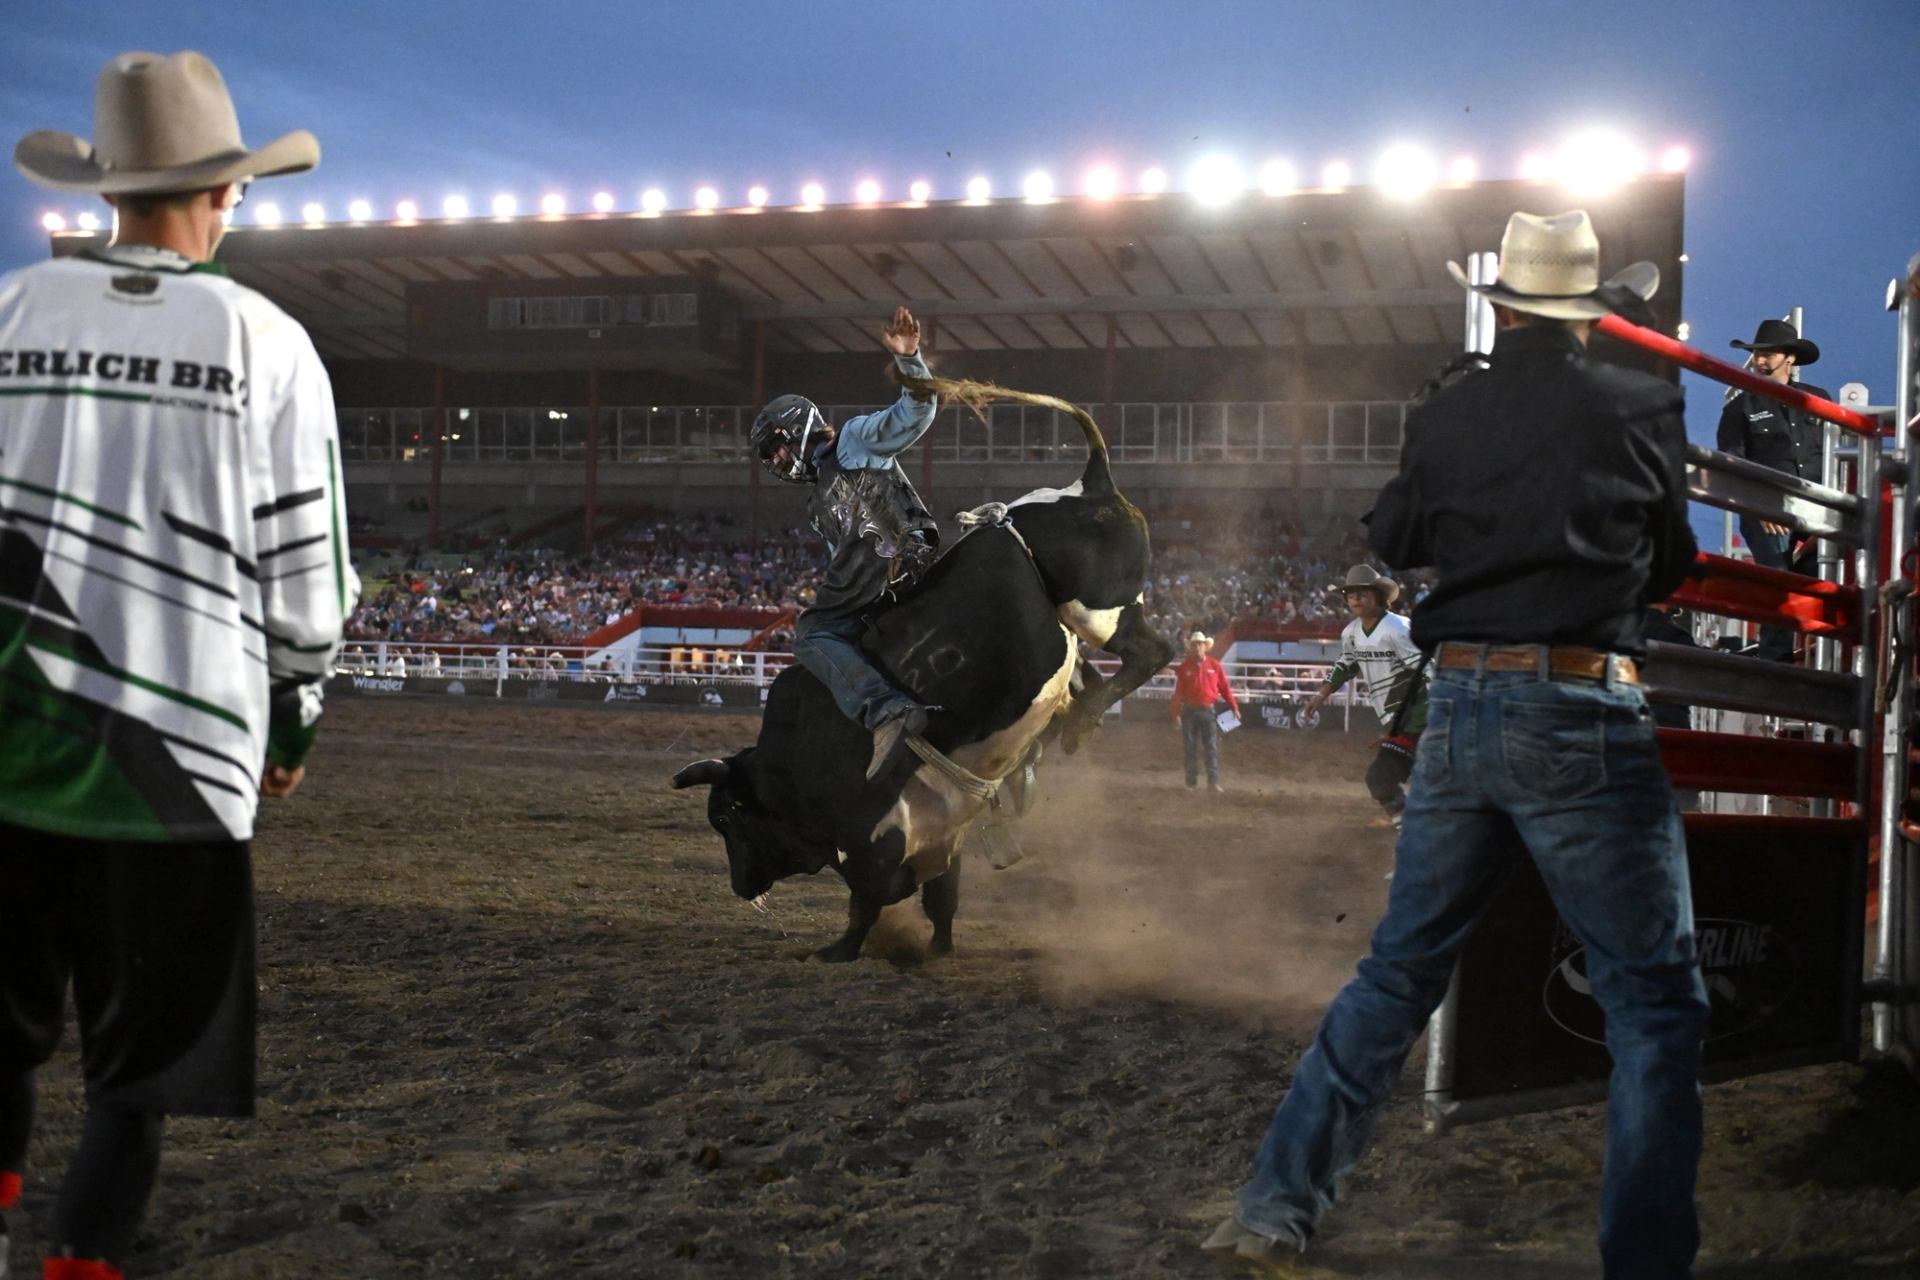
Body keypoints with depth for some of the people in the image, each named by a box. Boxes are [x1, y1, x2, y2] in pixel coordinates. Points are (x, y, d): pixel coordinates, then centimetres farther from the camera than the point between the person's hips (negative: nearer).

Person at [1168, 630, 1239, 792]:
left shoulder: (1215, 666, 2)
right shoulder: (1184, 667, 1)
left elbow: (1225, 687, 3)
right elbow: (1178, 691, 1)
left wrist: (1234, 707, -2)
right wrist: (1176, 713, -3)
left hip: (1209, 711, 0)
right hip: (1190, 711, 0)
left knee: (1212, 747, -4)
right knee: (1191, 748, 7)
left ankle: (1214, 782, -5)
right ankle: (1191, 782, 15)